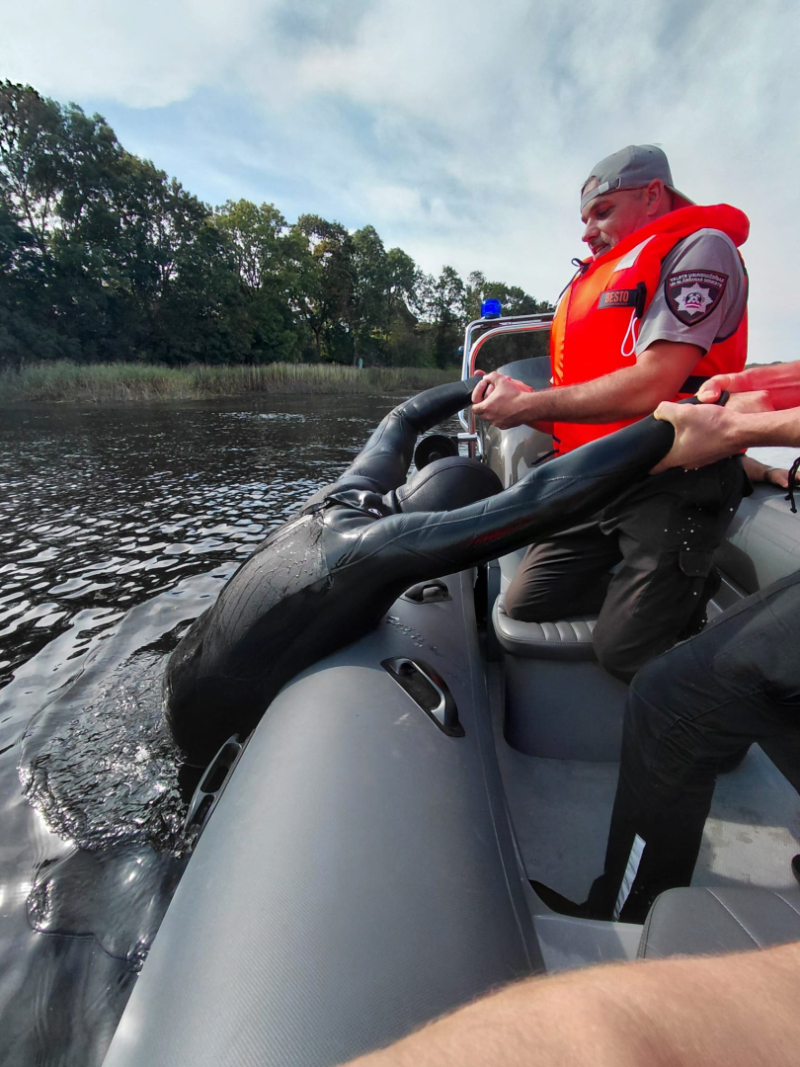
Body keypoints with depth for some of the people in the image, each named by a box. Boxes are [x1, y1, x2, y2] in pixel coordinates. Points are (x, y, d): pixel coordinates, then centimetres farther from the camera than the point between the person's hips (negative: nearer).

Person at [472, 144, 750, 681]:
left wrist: (527, 404, -11)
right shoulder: (601, 279, 23)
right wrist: (514, 398, -2)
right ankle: (675, 587, 16)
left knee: (625, 652, -11)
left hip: (672, 485, -7)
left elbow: (650, 385, -19)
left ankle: (691, 589, 18)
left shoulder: (701, 248, -2)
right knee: (526, 607, 4)